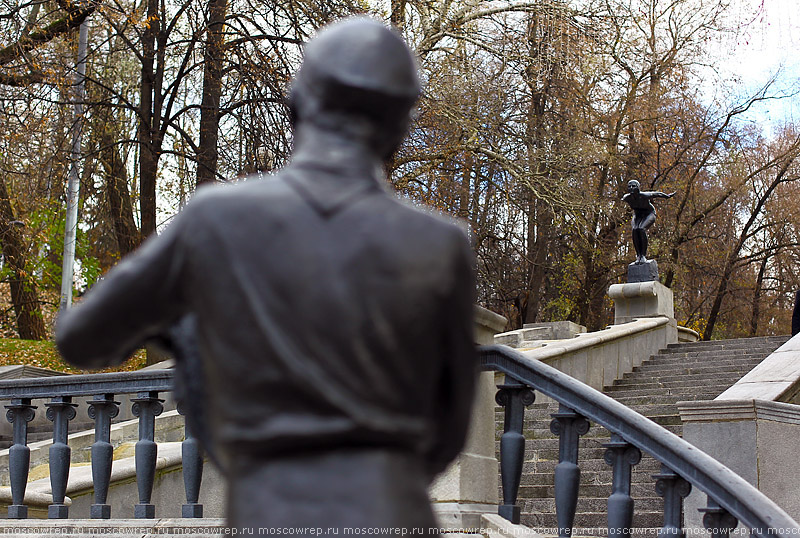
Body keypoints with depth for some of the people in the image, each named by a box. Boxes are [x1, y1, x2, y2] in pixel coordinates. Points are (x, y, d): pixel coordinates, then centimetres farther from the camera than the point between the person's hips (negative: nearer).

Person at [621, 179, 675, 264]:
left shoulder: (644, 196, -32)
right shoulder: (627, 198, -21)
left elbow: (657, 194, -13)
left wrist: (667, 196, 4)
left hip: (649, 214, -4)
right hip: (638, 215, 4)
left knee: (641, 229, -32)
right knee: (635, 230, -27)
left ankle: (643, 255, -28)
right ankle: (638, 256, -23)